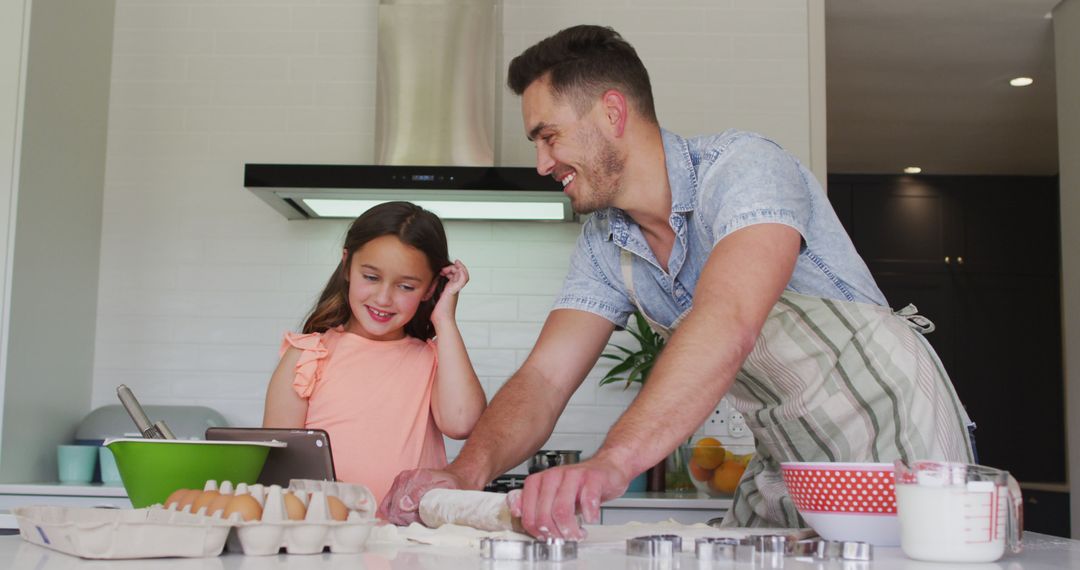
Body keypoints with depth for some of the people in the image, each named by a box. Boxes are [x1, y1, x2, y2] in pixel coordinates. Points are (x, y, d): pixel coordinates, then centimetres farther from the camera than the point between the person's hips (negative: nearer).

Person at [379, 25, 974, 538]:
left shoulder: (744, 168, -21)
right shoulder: (603, 243, 1)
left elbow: (728, 325, -39)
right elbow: (544, 376, -7)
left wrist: (611, 461, -51)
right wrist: (468, 470, -27)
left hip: (892, 445, -6)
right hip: (785, 473, 6)